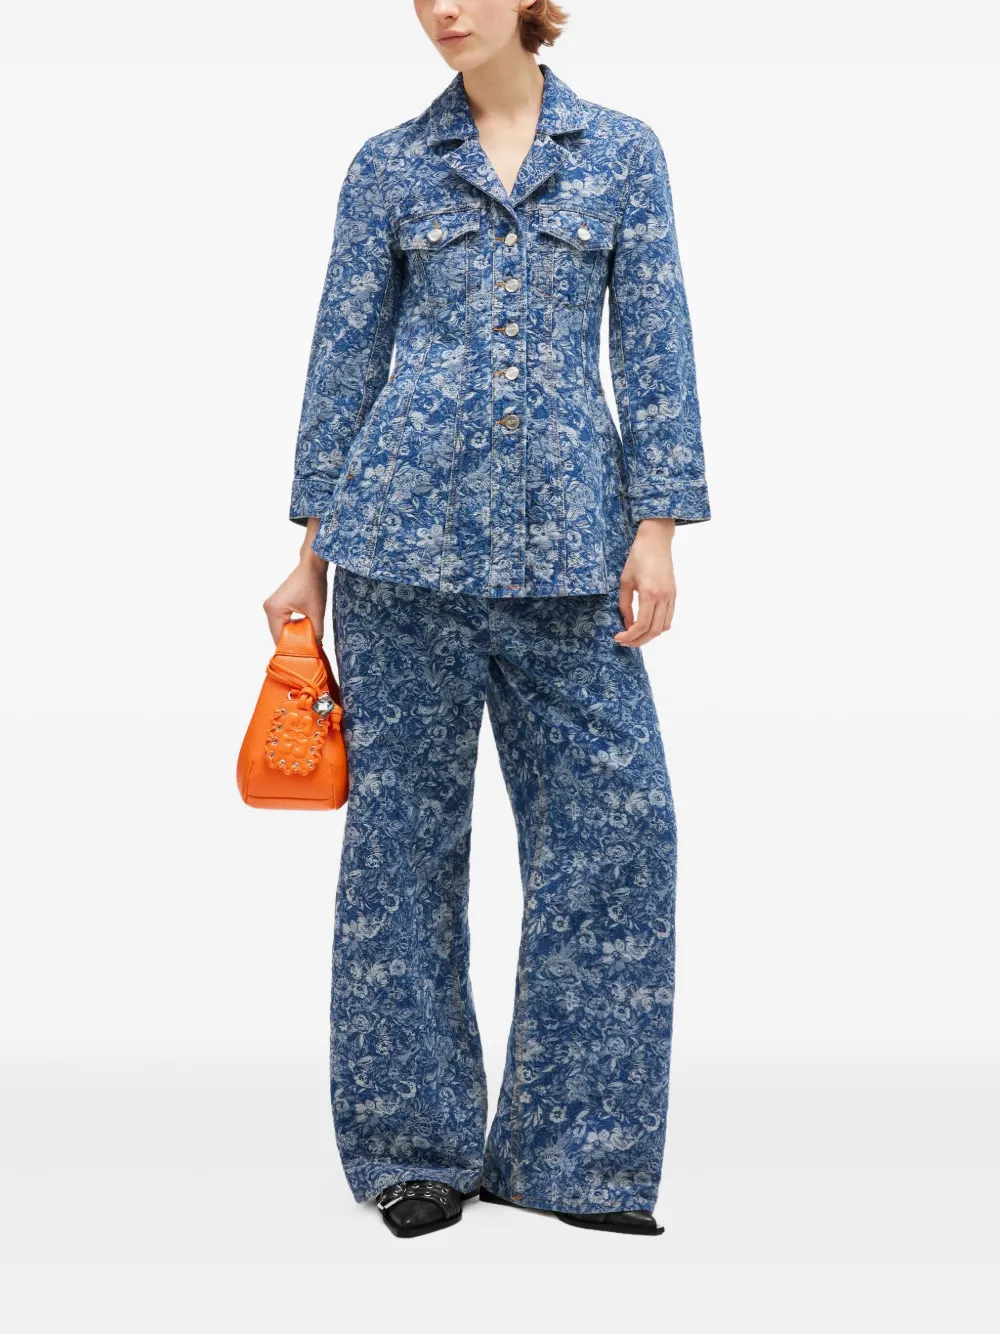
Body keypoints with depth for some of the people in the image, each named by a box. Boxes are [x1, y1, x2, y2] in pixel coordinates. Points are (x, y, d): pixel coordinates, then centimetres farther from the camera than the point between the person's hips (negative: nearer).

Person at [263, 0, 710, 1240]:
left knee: (616, 818, -3)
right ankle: (415, 1145, 15)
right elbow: (344, 354, 9)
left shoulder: (621, 150, 9)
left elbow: (653, 345, 5)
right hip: (407, 530, 0)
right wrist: (313, 547, 6)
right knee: (403, 828, 2)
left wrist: (657, 524, -2)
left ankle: (570, 1151, 10)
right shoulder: (390, 165, 8)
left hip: (565, 538, 1)